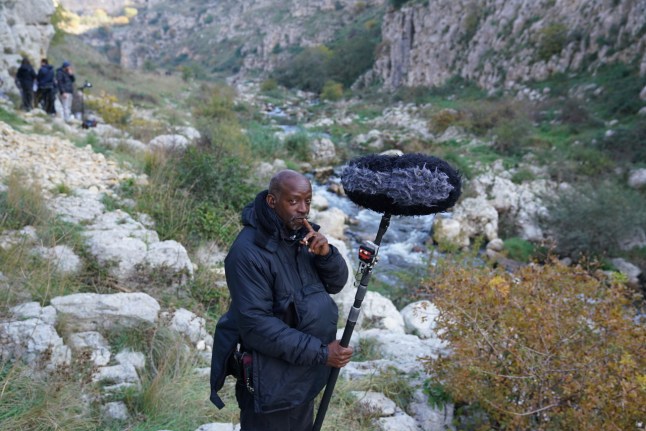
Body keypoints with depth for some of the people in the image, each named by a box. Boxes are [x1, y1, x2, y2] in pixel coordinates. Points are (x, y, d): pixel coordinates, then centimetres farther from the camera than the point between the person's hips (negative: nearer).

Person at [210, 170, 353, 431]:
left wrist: (326, 254, -18)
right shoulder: (248, 252, -24)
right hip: (272, 383, -8)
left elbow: (336, 284, 4)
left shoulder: (303, 234, 0)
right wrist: (320, 352, -24)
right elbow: (256, 325, -26)